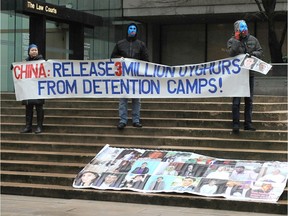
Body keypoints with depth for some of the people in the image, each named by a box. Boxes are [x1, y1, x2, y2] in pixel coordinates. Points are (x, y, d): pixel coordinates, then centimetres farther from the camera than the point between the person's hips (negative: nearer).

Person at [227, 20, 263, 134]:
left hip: (249, 73, 4)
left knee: (249, 100, 8)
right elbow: (232, 53, -16)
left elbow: (260, 52, 11)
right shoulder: (232, 41, -1)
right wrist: (237, 40, -22)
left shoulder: (253, 40, 9)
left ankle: (248, 123, 14)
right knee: (236, 100, -5)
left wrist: (254, 53, -10)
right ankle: (235, 124, -3)